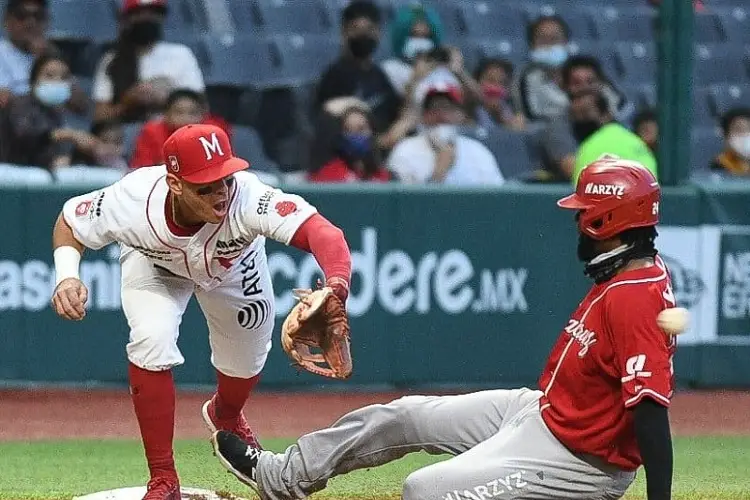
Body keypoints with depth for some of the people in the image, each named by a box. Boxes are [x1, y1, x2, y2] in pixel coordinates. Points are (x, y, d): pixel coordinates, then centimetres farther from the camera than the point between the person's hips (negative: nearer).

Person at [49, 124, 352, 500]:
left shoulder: (248, 198, -48)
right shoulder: (130, 204, -42)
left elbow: (319, 230, -63)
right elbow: (69, 223, -21)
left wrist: (336, 288, -83)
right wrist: (66, 276, -41)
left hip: (233, 265, 1)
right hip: (154, 264, -1)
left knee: (245, 363, 13)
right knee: (153, 341, -25)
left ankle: (224, 418, 55)